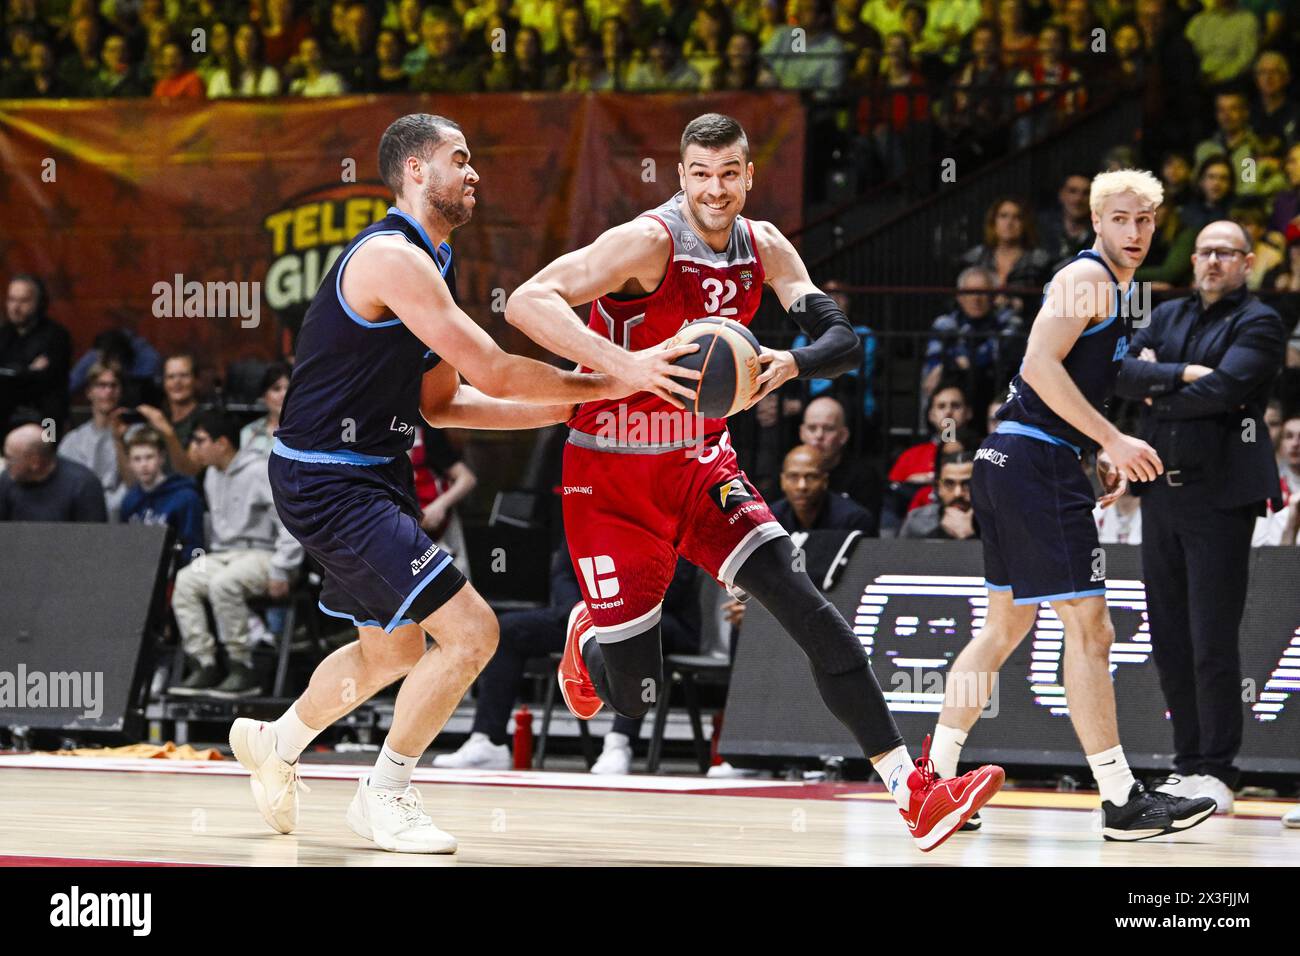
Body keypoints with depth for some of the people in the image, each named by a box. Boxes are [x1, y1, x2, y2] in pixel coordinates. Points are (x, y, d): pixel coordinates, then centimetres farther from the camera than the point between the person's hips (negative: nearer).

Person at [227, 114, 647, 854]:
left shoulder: (427, 266, 12)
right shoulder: (393, 258, -20)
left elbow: (441, 404, 16)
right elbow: (496, 376, -24)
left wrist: (568, 407, 8)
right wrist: (615, 382, -18)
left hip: (373, 473, 11)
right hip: (329, 481, -11)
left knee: (393, 650, 26)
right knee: (470, 631, -16)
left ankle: (276, 743, 46)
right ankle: (386, 797, -1)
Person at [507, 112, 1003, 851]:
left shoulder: (765, 249, 0)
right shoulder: (650, 242, -20)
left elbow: (845, 342, -4)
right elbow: (526, 303, -30)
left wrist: (791, 365, -28)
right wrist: (625, 365, -43)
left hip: (701, 464, 5)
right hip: (612, 478, -5)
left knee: (803, 603, -15)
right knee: (632, 696, -3)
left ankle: (912, 791, -18)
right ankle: (589, 637, 37)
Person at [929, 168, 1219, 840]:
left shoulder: (1111, 289, 21)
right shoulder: (1087, 279, -10)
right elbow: (1040, 364, -22)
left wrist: (1101, 454, 17)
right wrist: (1113, 441, -22)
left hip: (1009, 459, 11)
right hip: (1037, 462, -11)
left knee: (1007, 624, 17)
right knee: (1089, 627, -10)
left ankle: (935, 777, 21)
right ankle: (1122, 802, -10)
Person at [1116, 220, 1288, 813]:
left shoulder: (1259, 324, -2)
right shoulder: (1168, 317, 18)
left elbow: (1222, 390, -16)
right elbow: (1124, 372, 3)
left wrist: (1156, 396, -4)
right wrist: (1180, 375, -11)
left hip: (1220, 493, -6)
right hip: (1161, 491, 6)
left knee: (1212, 641, -8)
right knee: (1169, 640, 7)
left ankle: (1217, 772, -3)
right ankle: (1188, 766, 14)